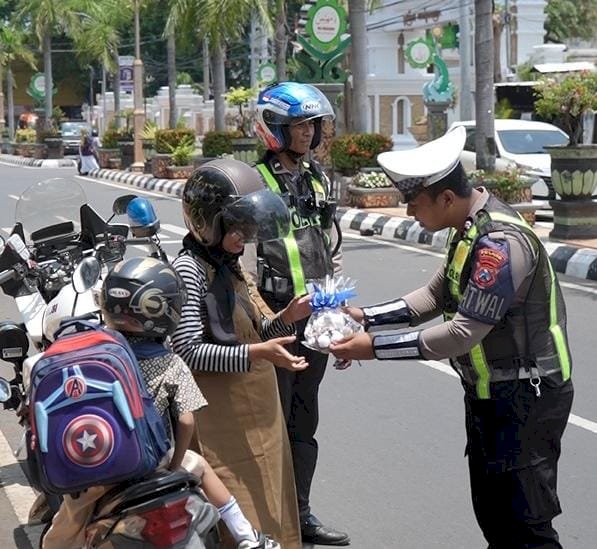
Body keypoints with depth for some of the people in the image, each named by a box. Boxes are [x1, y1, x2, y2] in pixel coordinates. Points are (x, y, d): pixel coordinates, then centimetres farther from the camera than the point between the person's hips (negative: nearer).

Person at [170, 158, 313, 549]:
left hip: (258, 415, 9)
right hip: (222, 419, -9)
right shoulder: (188, 270, -15)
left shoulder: (229, 267, 12)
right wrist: (255, 354, -27)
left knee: (268, 513, 17)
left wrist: (286, 318, -1)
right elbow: (188, 350, -21)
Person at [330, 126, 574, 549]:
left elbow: (461, 334, -27)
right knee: (492, 514, 18)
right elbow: (436, 296, 11)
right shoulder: (471, 227, 4)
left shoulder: (501, 243, -26)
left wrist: (376, 348, -21)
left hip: (525, 399, -10)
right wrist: (367, 317, 2)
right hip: (491, 392, 10)